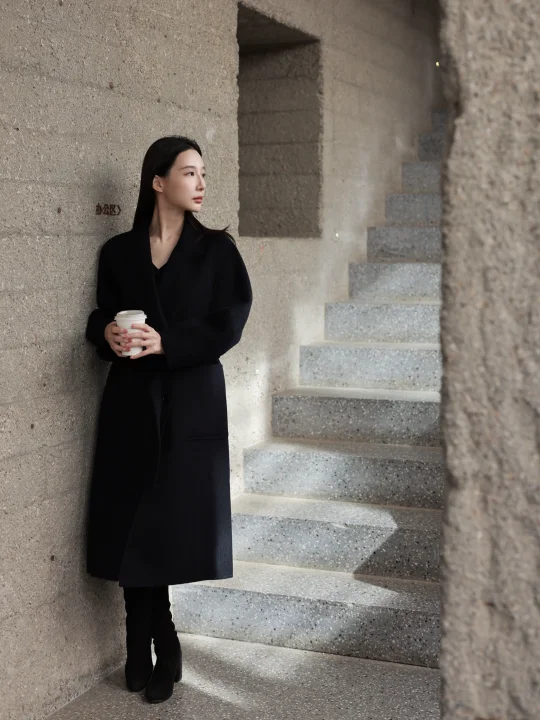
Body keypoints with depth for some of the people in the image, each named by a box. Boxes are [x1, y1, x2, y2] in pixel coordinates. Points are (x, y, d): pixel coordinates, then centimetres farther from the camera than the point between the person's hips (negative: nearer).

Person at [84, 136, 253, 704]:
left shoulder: (216, 250, 3)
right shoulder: (118, 252, 7)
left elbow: (229, 324, -5)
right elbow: (101, 317, 10)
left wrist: (164, 343, -17)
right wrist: (108, 334, -13)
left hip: (191, 406, -1)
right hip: (132, 403, 2)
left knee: (173, 524, -3)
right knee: (133, 525, 0)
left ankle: (146, 651, 13)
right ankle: (157, 652, 14)